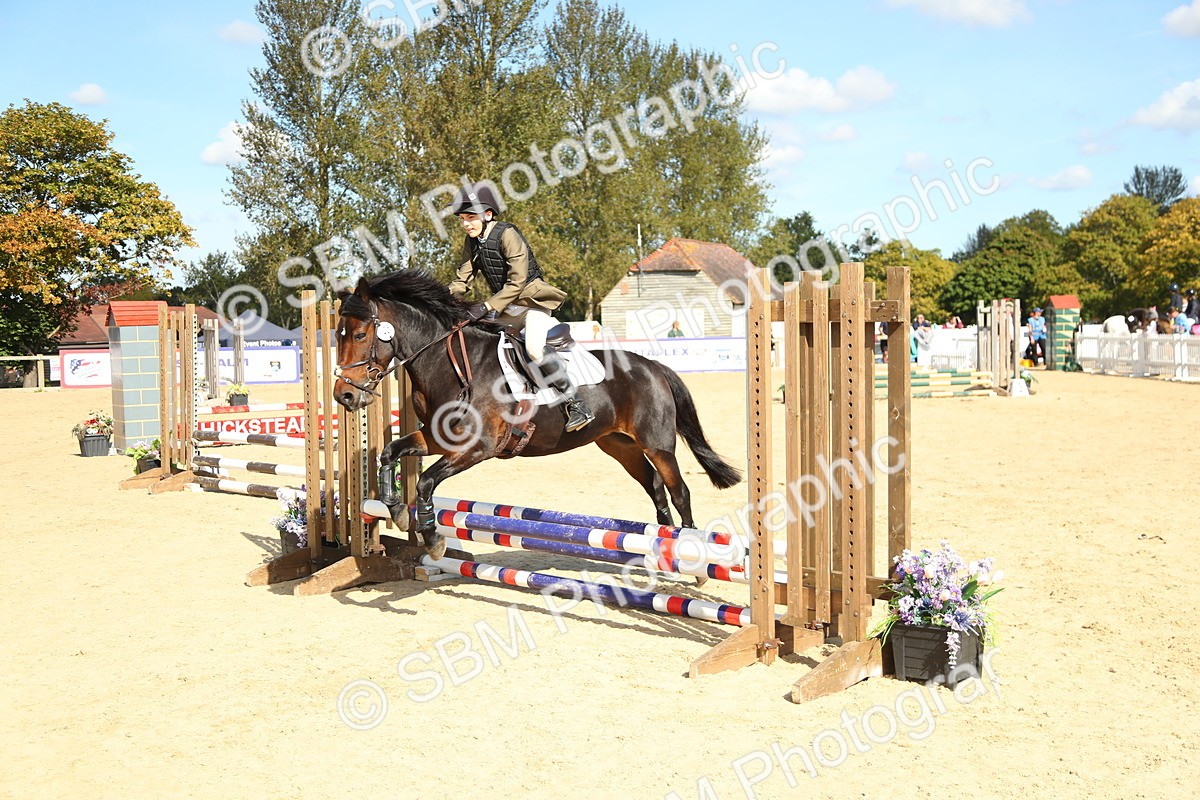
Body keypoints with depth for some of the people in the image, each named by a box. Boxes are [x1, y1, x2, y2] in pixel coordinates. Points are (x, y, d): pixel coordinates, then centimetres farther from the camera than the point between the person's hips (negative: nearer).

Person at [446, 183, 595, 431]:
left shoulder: (507, 234, -18)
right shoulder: (472, 242, 6)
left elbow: (517, 282, -22)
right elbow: (463, 278, 8)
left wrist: (486, 307, -28)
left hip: (531, 300, -9)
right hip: (504, 306, 9)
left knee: (534, 346, -31)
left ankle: (577, 404, -24)